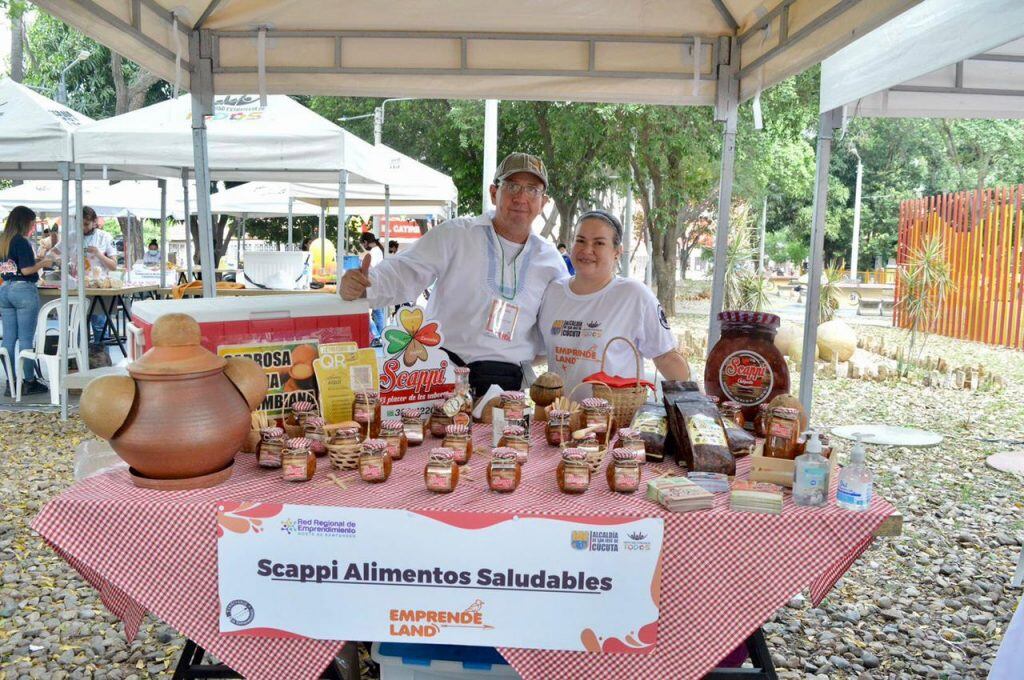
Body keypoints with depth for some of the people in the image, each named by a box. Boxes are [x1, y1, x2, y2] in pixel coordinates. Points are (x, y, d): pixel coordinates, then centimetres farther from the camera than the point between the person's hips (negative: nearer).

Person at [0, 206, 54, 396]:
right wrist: (43, 263, -1)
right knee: (26, 338, 0)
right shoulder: (22, 242, -12)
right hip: (24, 291, -7)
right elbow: (26, 270, -17)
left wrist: (35, 259, 17)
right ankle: (29, 382, 7)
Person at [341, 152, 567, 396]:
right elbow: (405, 272, -5)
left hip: (503, 375, 2)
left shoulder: (551, 260, 13)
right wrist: (363, 285, -24)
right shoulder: (455, 234, 4)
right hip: (442, 360, -2)